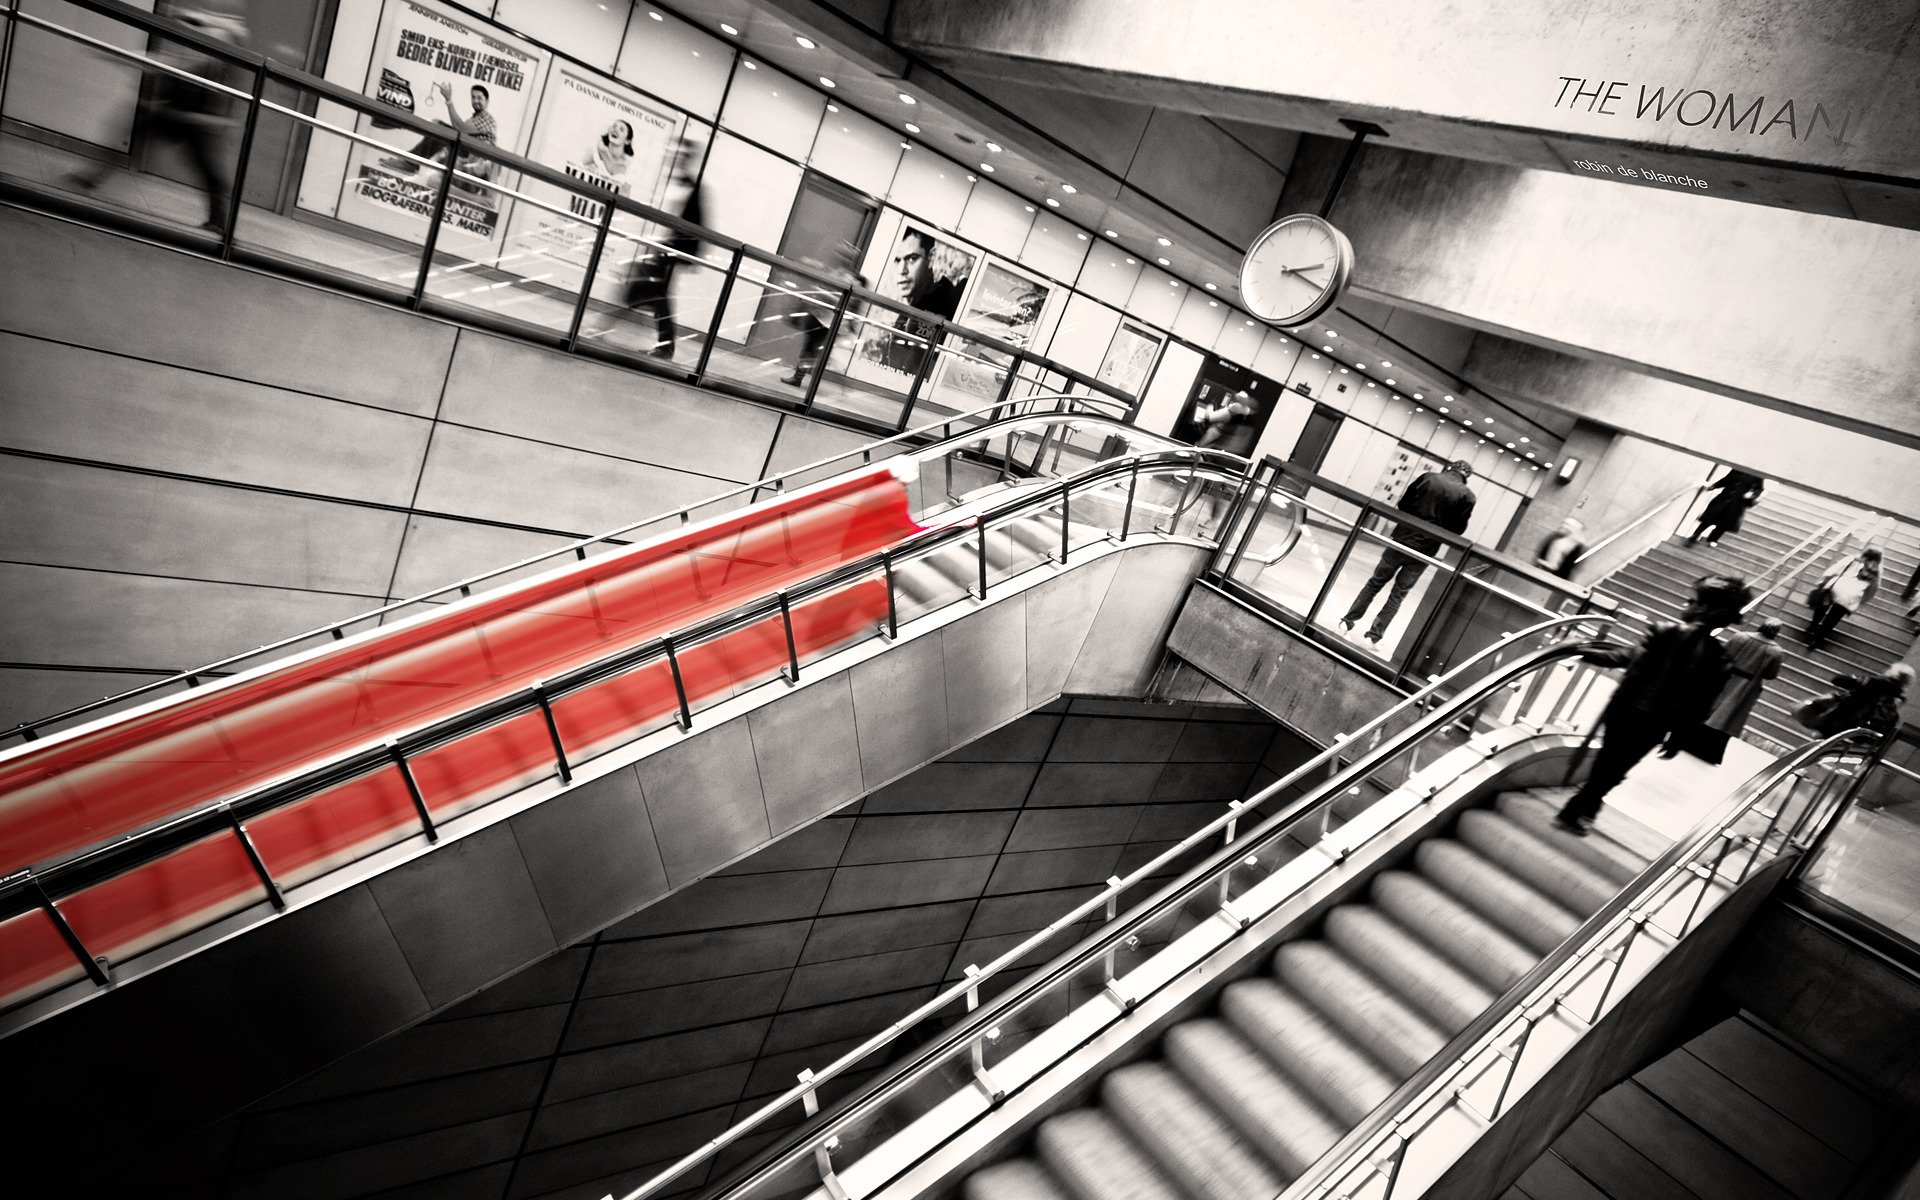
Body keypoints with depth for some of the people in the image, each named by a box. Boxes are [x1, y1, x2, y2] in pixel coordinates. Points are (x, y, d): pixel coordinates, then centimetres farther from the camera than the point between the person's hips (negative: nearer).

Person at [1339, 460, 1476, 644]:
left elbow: (1403, 505, 0)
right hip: (1424, 551, 0)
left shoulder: (1429, 477, -2)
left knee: (1376, 582, 15)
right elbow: (1457, 529, -4)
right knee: (1398, 594, 10)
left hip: (1401, 539, 1)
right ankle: (1375, 634, 9)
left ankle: (1348, 620, 16)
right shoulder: (1467, 495, -4)